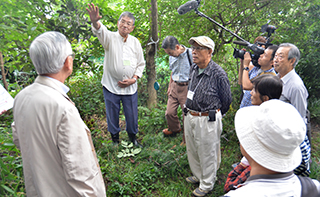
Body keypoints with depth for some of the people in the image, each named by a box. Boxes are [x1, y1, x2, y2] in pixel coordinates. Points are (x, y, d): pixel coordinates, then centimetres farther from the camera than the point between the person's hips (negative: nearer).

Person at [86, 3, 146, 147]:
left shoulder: (135, 42, 3)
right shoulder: (110, 37, -5)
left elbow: (141, 64, 9)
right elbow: (100, 31, -29)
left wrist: (134, 79, -5)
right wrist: (95, 22, -52)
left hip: (130, 87, 2)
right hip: (111, 86, -2)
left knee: (132, 115, 12)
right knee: (112, 114, 11)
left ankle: (133, 136, 37)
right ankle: (115, 138, 34)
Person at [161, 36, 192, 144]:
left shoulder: (191, 54, -15)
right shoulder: (172, 57, 5)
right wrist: (170, 86, 24)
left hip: (187, 88, -6)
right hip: (174, 87, 6)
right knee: (169, 112, 7)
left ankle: (186, 141, 25)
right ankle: (174, 129, 40)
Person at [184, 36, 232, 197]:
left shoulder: (218, 74, -18)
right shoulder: (193, 69, 3)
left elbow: (227, 100, -5)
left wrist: (215, 114, 8)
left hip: (207, 120, -7)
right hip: (189, 117, 7)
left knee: (207, 153, 11)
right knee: (192, 150, 22)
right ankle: (198, 176, 46)